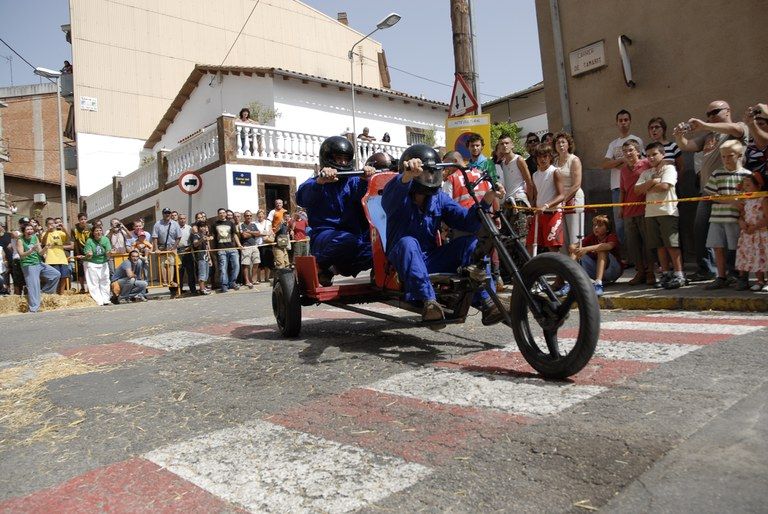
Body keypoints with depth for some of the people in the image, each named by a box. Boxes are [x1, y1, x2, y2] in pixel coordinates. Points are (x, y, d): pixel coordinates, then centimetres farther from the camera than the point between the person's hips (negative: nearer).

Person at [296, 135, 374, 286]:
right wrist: (319, 181, -36)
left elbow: (361, 195, -6)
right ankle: (319, 266, -9)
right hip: (325, 237, -4)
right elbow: (302, 198, -17)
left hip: (354, 234, 4)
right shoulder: (316, 183, 9)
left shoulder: (352, 181, 19)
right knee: (348, 240, -37)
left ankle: (337, 268, -6)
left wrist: (365, 180, -28)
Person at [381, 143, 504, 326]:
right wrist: (407, 175, -58)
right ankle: (428, 301, -35)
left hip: (431, 260, 4)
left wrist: (487, 200, -27)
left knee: (471, 241, -14)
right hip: (404, 261, -4)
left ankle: (485, 301, -17)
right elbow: (390, 198, -37)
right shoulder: (399, 197, -10)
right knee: (408, 242, -35)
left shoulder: (440, 199, 4)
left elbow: (467, 221, -9)